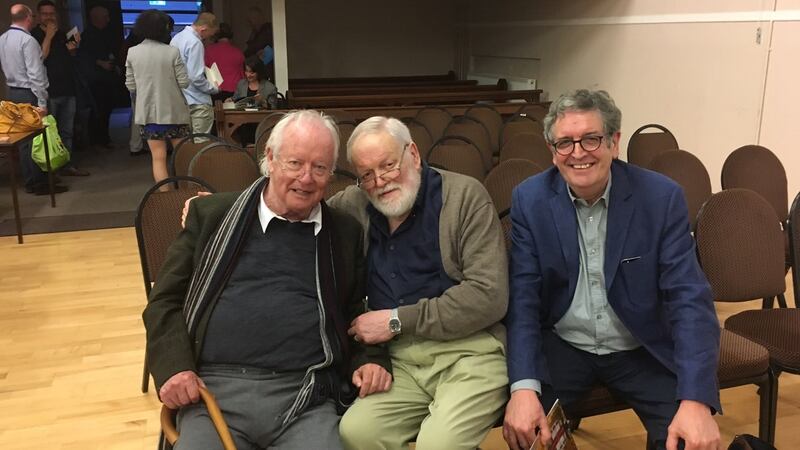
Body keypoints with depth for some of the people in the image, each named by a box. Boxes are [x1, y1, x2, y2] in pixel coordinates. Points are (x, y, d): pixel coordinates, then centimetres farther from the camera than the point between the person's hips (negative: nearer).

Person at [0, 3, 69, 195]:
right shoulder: (27, 40, -16)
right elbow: (35, 74, -19)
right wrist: (42, 103, -18)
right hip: (29, 95, -8)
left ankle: (30, 181, 19)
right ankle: (40, 184, 0)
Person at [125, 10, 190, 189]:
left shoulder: (133, 52, -3)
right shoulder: (172, 51, -11)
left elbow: (131, 86, 1)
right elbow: (184, 82, -9)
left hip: (149, 111, 2)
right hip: (174, 110, -2)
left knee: (158, 157, 7)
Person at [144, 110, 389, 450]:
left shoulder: (346, 234, 13)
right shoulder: (212, 216, 9)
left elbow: (356, 314, 21)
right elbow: (165, 302, 10)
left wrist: (372, 358, 2)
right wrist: (174, 368, -5)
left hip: (306, 398, 1)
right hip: (215, 392, 0)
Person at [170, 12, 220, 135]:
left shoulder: (177, 38, 10)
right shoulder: (195, 43, -18)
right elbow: (196, 78, -21)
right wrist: (214, 88, -6)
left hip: (179, 99, 9)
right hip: (197, 102, -9)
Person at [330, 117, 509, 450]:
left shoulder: (465, 196, -3)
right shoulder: (352, 205, 10)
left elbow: (489, 297, -10)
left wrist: (397, 320, -8)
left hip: (470, 348, -3)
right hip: (400, 360, 4)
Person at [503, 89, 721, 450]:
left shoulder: (661, 197, -11)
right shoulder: (530, 199, -8)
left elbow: (689, 298, -14)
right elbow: (523, 298, -12)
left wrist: (696, 399, -28)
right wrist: (524, 386, -27)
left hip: (642, 350, 1)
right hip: (561, 346, 0)